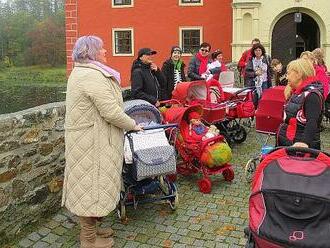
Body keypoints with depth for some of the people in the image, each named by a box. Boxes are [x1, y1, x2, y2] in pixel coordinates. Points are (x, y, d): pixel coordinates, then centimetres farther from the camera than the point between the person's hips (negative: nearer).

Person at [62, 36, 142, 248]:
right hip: (91, 143, -10)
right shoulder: (93, 75, -20)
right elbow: (111, 112, -23)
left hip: (89, 138, 10)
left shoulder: (81, 72, 14)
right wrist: (133, 125, -8)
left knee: (89, 185, 18)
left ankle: (90, 228, 32)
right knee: (91, 185, 0)